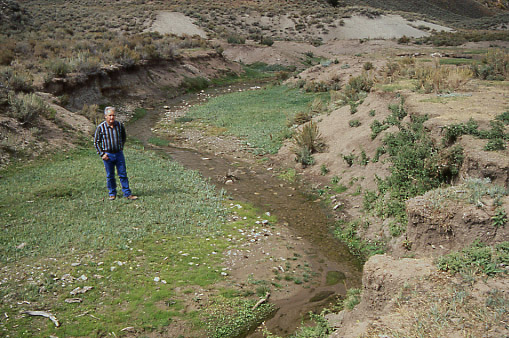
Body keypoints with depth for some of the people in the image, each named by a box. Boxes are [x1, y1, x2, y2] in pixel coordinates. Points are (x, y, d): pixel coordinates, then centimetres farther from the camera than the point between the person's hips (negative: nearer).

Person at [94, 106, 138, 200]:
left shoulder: (120, 125, -1)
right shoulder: (101, 127, -8)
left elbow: (124, 137, 19)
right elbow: (96, 142, 1)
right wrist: (102, 154, -5)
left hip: (119, 154, 2)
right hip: (108, 155, -1)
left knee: (123, 174, 4)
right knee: (110, 176, 9)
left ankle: (127, 194, 11)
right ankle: (112, 194, 23)